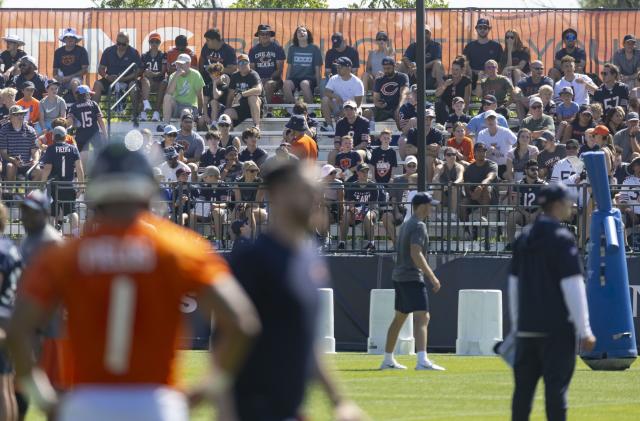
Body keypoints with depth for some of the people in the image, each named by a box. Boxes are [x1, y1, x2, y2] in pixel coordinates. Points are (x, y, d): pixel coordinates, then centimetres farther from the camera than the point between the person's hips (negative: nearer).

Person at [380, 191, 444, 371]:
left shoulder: (405, 225, 18)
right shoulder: (418, 226, -12)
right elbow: (416, 253, -23)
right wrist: (432, 277, -24)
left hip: (399, 277, 10)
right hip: (412, 277, -10)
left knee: (399, 318, 18)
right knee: (422, 317, -18)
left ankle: (388, 360, 25)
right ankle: (422, 360, -32)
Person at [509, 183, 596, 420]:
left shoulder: (524, 238, 11)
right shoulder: (562, 238, -10)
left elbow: (514, 285, 15)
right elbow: (572, 287, -13)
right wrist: (584, 330, -11)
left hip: (526, 328, 6)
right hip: (557, 329, -6)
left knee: (524, 385, 9)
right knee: (556, 386, -6)